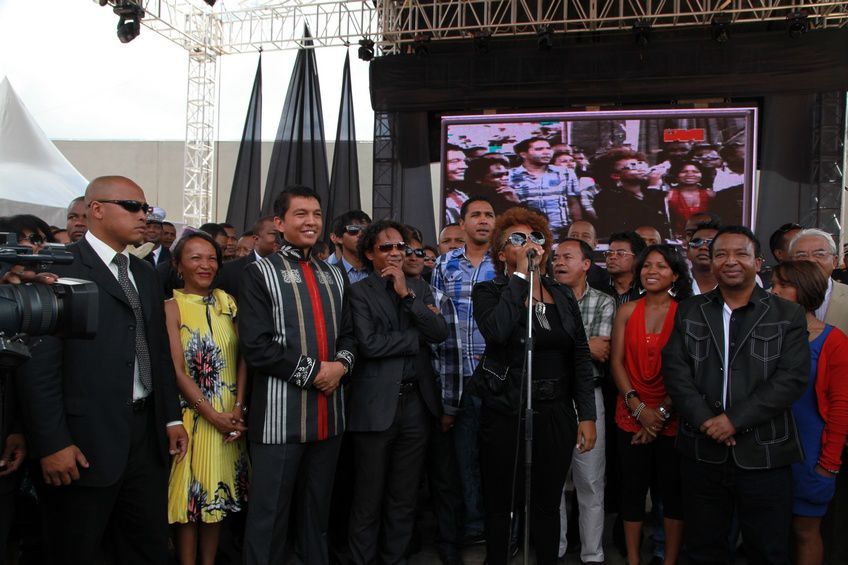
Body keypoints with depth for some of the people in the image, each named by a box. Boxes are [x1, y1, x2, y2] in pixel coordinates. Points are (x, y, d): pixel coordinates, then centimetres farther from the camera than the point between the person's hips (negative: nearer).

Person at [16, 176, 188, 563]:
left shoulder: (145, 273, 14)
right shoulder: (59, 266, -10)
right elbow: (38, 362, -15)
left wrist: (172, 416, 12)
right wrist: (51, 444, -17)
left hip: (147, 434, 7)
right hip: (86, 442, -7)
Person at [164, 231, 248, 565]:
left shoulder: (227, 301, 5)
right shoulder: (172, 306, -7)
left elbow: (242, 357, 2)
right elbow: (176, 370, -12)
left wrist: (238, 407, -9)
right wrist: (212, 414, -16)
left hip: (230, 416, 4)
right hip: (192, 415, -4)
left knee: (219, 493, 13)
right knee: (190, 495, 4)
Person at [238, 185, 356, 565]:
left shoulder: (335, 277, 15)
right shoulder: (259, 274, -3)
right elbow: (256, 346, -13)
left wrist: (341, 364, -5)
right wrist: (312, 372, -14)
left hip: (328, 412, 5)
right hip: (281, 413, -5)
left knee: (318, 511, 17)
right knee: (269, 515, 5)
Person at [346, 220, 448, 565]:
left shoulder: (420, 287, 11)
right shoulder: (359, 291, -3)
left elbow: (441, 333, -3)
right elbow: (369, 343, -16)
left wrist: (406, 294, -10)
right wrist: (420, 335, -8)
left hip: (417, 403, 4)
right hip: (376, 406, -4)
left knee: (404, 498, 15)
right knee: (369, 498, 8)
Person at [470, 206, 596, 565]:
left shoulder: (563, 295, 8)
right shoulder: (489, 292, -3)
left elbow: (580, 357, 8)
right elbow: (496, 332, -26)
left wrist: (587, 415, 3)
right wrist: (521, 275, -19)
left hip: (555, 415, 3)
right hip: (504, 415, -3)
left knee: (548, 505, 14)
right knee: (500, 505, 10)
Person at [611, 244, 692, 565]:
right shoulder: (627, 311, 4)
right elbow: (616, 362, 0)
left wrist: (662, 411, -13)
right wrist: (639, 408, -10)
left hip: (672, 418, -2)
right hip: (631, 416, 2)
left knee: (673, 490, 7)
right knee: (633, 488, 8)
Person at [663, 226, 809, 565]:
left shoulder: (788, 316, 2)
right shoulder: (688, 313, 8)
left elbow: (792, 378, -9)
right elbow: (675, 371, 0)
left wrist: (734, 419, -16)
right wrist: (705, 420, -13)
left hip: (764, 455, -1)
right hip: (702, 453, 2)